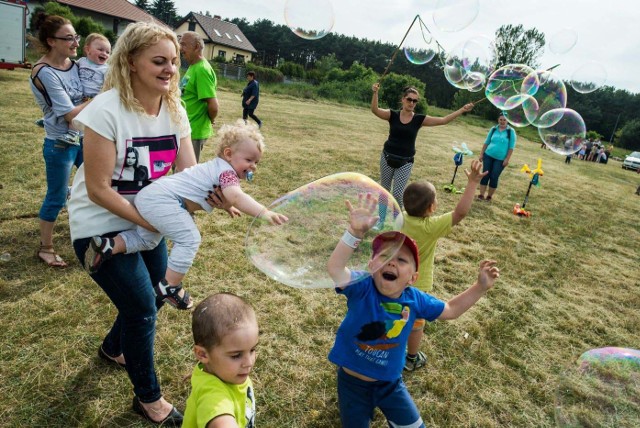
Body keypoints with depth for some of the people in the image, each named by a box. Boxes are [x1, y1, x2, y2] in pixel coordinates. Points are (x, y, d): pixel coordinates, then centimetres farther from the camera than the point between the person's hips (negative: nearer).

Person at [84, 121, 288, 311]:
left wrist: (226, 206, 35)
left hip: (149, 194, 10)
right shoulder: (227, 171, -11)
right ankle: (170, 287, -4)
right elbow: (236, 197, -31)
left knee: (146, 240, 25)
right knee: (189, 239, -11)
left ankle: (108, 246, 14)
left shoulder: (215, 167, 19)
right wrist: (264, 213, -41)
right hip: (162, 199, -10)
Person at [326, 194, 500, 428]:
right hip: (353, 382, -3)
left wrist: (481, 286, -8)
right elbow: (334, 268, -45)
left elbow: (451, 310, 2)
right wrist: (355, 232, -59)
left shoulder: (414, 299, -14)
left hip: (390, 382, 3)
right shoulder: (363, 288, -25)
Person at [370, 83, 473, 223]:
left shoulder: (419, 119, -4)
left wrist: (463, 110, -14)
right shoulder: (393, 115, -5)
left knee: (398, 193, -5)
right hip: (388, 158, 1)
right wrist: (375, 93, -35)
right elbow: (375, 110, -20)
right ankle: (381, 221, 24)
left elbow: (443, 120, -7)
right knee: (384, 190, 11)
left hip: (405, 162, -1)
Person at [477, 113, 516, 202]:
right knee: (485, 175, 1)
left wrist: (507, 159, -11)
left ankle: (489, 196, 12)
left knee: (494, 177, -1)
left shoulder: (511, 131, -4)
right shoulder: (493, 129, 4)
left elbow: (511, 147, -6)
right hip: (488, 156, 3)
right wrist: (481, 154, 5)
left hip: (500, 159, -2)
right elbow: (487, 142, 10)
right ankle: (481, 194, 8)